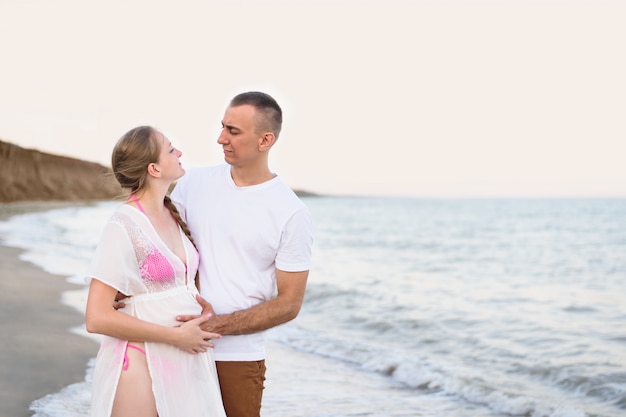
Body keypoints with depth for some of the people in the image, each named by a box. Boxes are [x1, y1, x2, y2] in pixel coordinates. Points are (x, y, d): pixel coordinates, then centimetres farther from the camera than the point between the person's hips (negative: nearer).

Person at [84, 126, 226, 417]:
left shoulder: (173, 215, 6)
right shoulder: (124, 226, -16)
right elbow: (97, 318, -19)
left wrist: (204, 306, 3)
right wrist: (176, 336, -17)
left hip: (186, 360, 7)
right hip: (142, 369, -7)